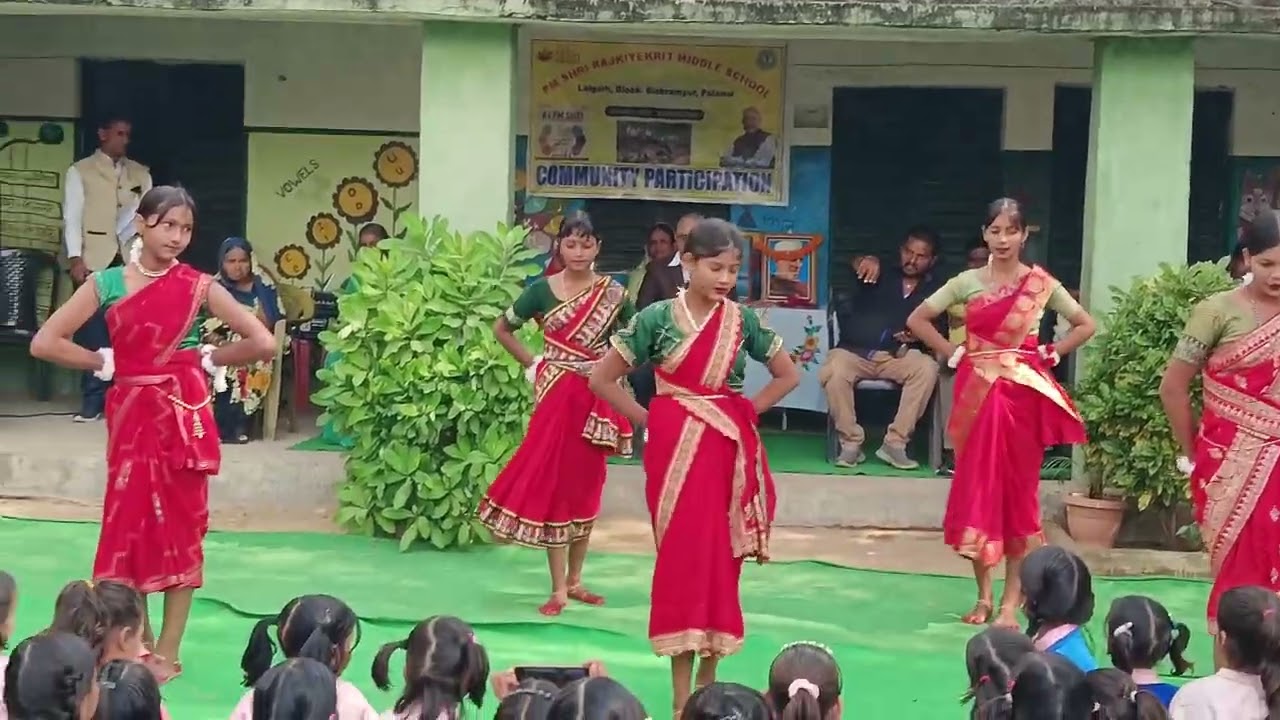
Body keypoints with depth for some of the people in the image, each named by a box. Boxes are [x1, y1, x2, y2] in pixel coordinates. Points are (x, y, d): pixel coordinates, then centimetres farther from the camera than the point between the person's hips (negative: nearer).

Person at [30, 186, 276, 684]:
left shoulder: (198, 285, -3)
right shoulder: (106, 283, 0)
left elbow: (263, 343, -4)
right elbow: (45, 343, -4)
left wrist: (208, 360, 1)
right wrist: (105, 363, -3)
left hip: (183, 414, -1)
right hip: (130, 415, 1)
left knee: (180, 525, 3)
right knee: (128, 521, 3)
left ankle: (167, 651, 9)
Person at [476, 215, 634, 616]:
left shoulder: (613, 293, -2)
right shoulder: (543, 290, -2)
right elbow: (502, 329, 9)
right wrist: (531, 364, 3)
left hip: (596, 397, 1)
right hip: (556, 395, -1)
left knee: (585, 488, 9)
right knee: (552, 485, -4)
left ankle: (575, 581, 20)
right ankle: (558, 589, 0)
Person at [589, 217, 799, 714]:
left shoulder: (743, 321, 3)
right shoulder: (658, 317, -5)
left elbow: (788, 375, 15)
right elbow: (602, 379, -1)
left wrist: (746, 412, 4)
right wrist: (647, 420, -3)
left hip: (729, 452, 3)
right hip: (676, 450, -2)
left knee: (721, 560, 6)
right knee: (682, 559, -3)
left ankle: (708, 684, 17)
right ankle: (682, 699, 1)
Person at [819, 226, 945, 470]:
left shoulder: (934, 291, 17)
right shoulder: (879, 276, 17)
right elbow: (857, 265, -4)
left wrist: (919, 334, -14)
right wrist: (867, 261, -30)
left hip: (897, 356, 1)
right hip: (854, 351, -1)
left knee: (928, 367, -32)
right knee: (832, 372, -34)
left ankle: (895, 443, -26)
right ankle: (851, 443, -20)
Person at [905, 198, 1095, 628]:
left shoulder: (1041, 284, 1)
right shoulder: (968, 282, 3)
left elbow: (1085, 325, 8)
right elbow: (917, 319, 8)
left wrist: (1050, 355, -1)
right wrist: (953, 354, 1)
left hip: (1023, 394, -1)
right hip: (977, 393, 1)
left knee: (1018, 487, 0)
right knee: (975, 487, 1)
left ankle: (1011, 599, 4)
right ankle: (983, 596, 10)